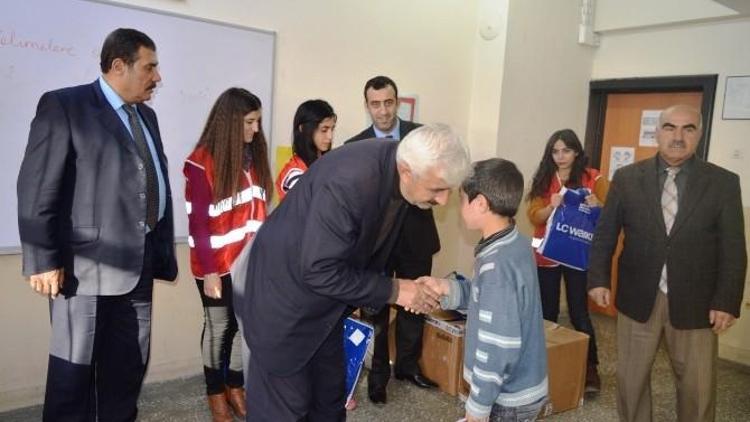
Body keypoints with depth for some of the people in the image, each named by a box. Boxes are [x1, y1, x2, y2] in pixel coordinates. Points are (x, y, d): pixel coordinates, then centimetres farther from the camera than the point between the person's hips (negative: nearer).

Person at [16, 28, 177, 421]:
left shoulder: (146, 116, 15)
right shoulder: (63, 105, -6)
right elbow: (36, 189, -11)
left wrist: (163, 251, 12)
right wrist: (44, 261, -13)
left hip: (140, 264, 7)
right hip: (87, 265, -6)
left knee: (128, 369, 16)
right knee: (74, 373, 5)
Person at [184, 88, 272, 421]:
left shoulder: (254, 155, 4)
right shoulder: (202, 162, -14)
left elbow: (258, 209, 7)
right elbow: (197, 222, -13)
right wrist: (209, 270, -14)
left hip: (250, 260, 5)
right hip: (217, 263, -5)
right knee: (219, 326, 10)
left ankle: (236, 387, 31)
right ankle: (215, 392, 29)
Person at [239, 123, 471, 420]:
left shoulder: (396, 174, -9)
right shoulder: (348, 181, -35)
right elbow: (319, 271, -29)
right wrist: (392, 290, -23)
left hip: (326, 300, 7)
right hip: (286, 293, -7)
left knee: (330, 395, 18)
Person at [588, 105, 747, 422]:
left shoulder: (724, 182, -1)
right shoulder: (627, 178, 0)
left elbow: (733, 249, -1)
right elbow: (605, 234, 4)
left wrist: (726, 302, -7)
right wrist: (599, 279, -5)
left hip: (695, 303, 0)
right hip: (637, 299, 1)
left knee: (698, 389, 10)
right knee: (630, 379, 14)